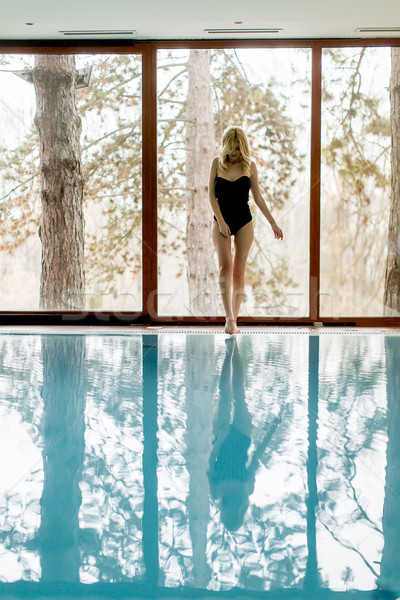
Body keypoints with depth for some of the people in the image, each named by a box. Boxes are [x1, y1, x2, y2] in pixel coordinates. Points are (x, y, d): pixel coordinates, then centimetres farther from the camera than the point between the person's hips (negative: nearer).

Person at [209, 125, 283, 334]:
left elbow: (258, 197, 9)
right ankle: (229, 316, -21)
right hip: (221, 220, -1)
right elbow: (211, 195, 0)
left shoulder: (249, 165, 4)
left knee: (239, 270, 0)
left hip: (244, 222, 1)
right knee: (225, 265, -17)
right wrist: (221, 221, -10)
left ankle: (234, 320, 6)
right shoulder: (217, 162, 2)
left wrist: (273, 222, 8)